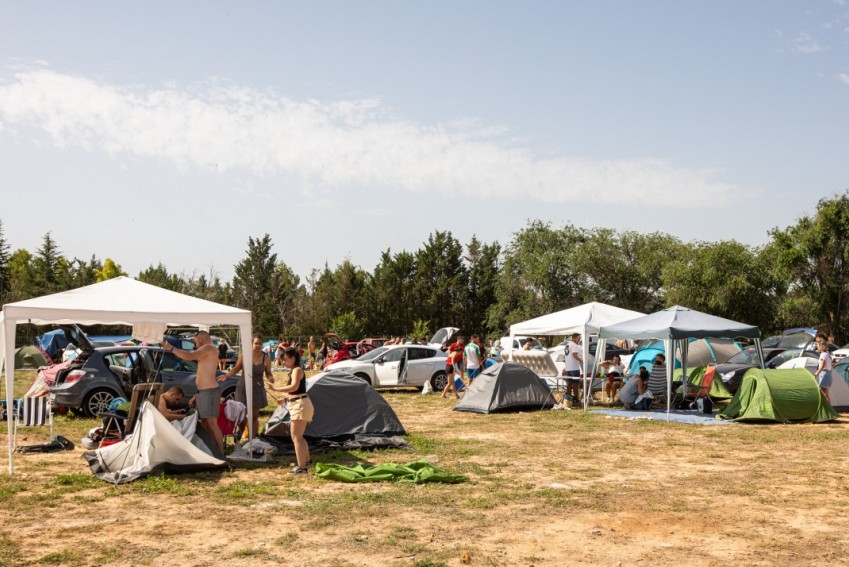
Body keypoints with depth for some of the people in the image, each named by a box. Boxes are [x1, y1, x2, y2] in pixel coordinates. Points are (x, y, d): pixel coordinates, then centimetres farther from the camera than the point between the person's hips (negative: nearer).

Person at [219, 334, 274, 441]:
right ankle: (240, 432, 31)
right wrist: (226, 376, -7)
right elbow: (236, 369, 6)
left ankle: (252, 440, 18)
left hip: (257, 388, 0)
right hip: (243, 387, 0)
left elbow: (268, 373, 4)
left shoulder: (266, 358, -6)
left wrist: (270, 378, -18)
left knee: (254, 416, 6)